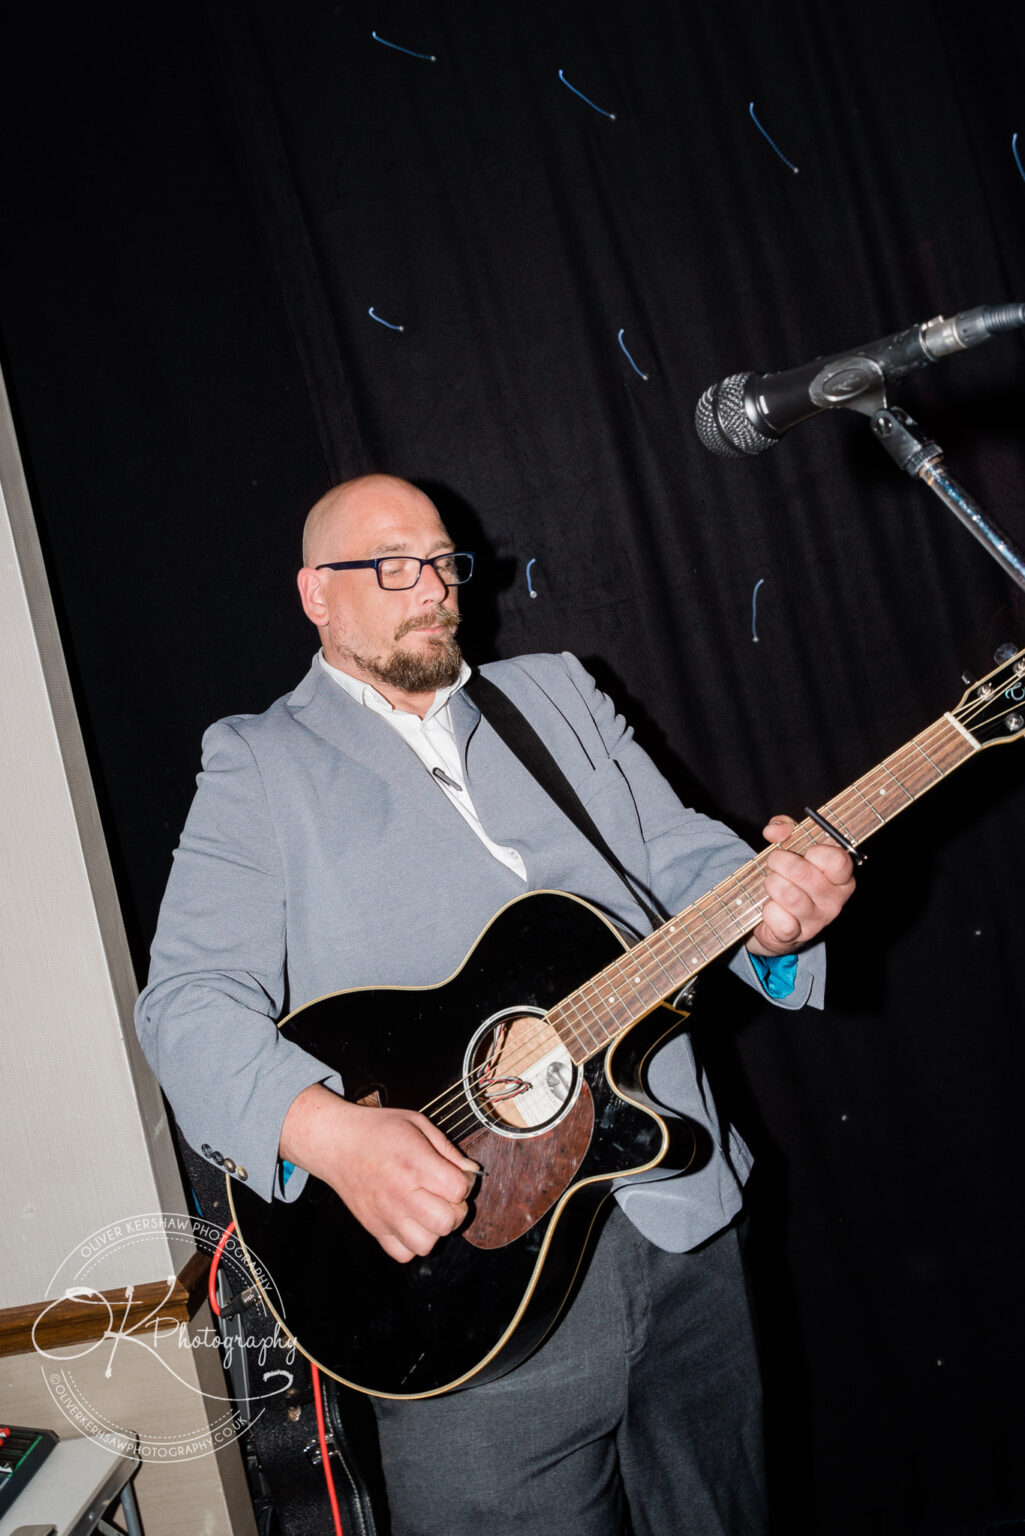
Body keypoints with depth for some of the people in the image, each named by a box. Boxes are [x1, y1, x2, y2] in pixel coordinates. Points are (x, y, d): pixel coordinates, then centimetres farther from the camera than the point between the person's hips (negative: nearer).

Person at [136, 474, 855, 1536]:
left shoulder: (560, 697, 13)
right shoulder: (257, 763, -1)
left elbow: (683, 858, 8)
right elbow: (191, 999, -11)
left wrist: (768, 909, -16)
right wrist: (327, 1131, -30)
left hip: (683, 1212, 5)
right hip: (470, 1262, -4)